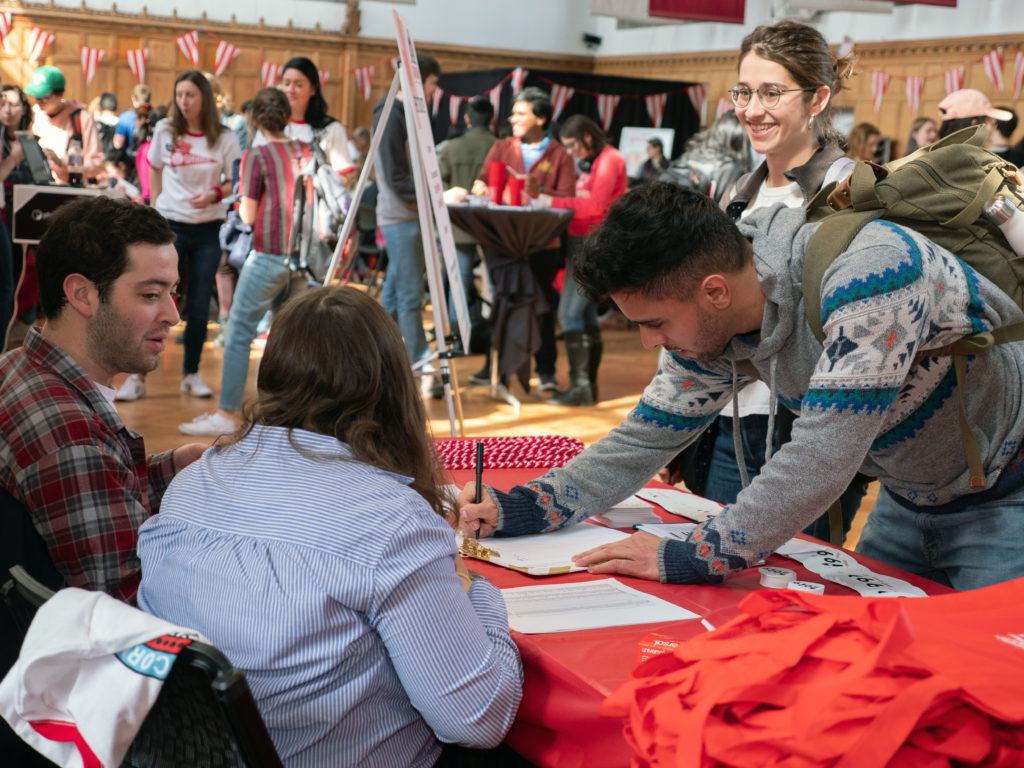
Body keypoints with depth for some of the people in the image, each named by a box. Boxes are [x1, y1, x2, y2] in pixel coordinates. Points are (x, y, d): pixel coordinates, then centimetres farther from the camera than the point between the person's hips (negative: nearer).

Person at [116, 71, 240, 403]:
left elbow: (236, 182, 0)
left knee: (199, 307, 6)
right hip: (171, 226, 0)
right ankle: (137, 376, 2)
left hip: (208, 230, 0)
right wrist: (155, 209, 9)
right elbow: (155, 171, 13)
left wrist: (214, 194, -19)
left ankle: (191, 374, 19)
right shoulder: (165, 131, -1)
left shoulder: (224, 138, -4)